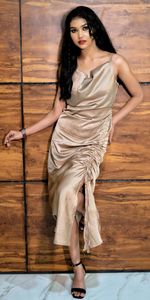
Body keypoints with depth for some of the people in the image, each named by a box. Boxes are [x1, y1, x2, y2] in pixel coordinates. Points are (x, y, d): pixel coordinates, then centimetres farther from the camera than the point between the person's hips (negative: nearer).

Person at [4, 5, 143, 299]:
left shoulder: (115, 62, -4)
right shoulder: (68, 65, 6)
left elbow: (138, 95, 9)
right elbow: (57, 112, 6)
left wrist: (113, 120, 1)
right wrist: (24, 132, 1)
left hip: (93, 140, -3)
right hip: (64, 137, 3)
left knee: (68, 192, -25)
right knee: (65, 199, -2)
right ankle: (78, 267, 13)